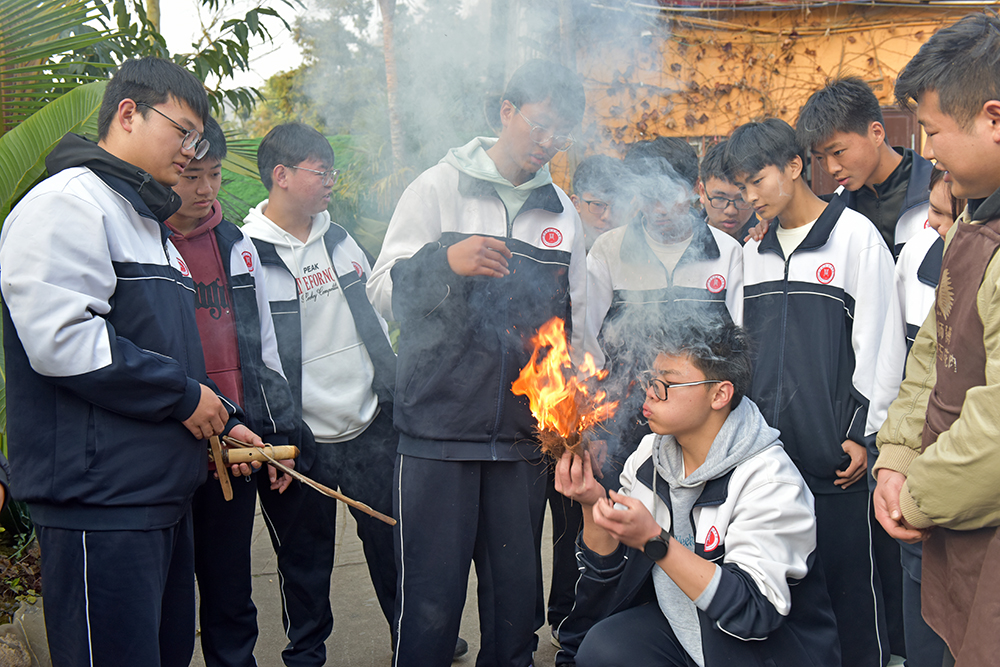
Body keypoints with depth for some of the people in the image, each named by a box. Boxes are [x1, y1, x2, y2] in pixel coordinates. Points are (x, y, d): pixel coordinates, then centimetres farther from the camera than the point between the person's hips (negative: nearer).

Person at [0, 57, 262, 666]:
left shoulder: (151, 222, 23)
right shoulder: (70, 200, -9)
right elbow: (62, 339, -23)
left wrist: (223, 419, 17)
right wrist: (185, 395, -15)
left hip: (165, 495, 10)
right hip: (99, 504, -10)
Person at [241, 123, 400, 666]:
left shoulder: (339, 239, 8)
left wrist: (399, 396, 15)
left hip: (372, 428, 5)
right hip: (302, 443, -5)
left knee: (395, 543, 17)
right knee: (305, 563, 11)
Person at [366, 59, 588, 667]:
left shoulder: (563, 212, 14)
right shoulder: (440, 188, 4)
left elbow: (575, 322, 20)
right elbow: (384, 293, -2)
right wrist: (444, 260, -20)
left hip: (525, 434, 4)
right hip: (439, 432, -3)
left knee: (516, 594, 9)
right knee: (431, 600, -1)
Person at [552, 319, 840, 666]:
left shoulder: (769, 479, -20)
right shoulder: (648, 455, -1)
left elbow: (756, 609, -28)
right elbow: (610, 570, 1)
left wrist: (654, 541, -34)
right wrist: (593, 506, -18)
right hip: (677, 624, 5)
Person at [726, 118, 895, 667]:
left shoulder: (856, 235, -4)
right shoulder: (754, 249, 13)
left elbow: (876, 344, -6)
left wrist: (864, 434, -8)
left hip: (833, 455, -5)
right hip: (765, 451, 5)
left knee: (848, 575, 3)